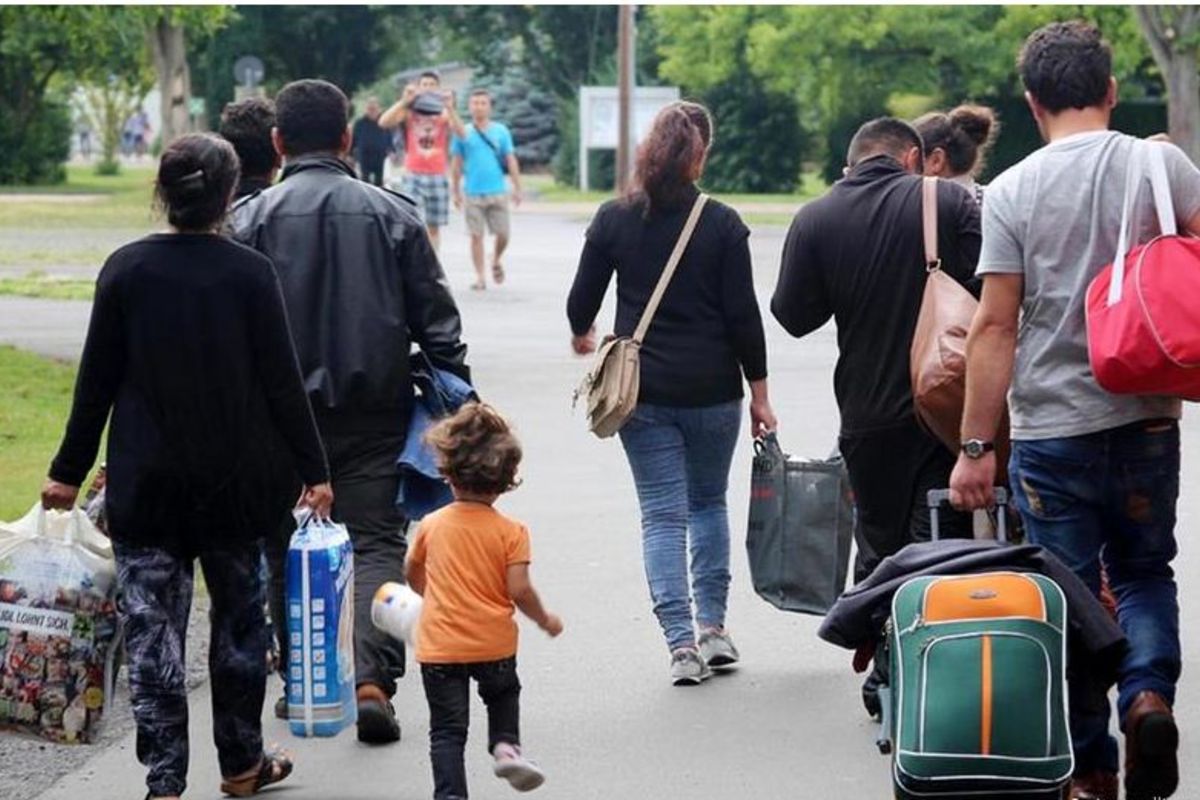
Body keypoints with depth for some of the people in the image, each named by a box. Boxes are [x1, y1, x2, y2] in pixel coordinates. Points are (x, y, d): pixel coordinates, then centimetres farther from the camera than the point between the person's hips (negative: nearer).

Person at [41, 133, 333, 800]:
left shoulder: (127, 269, -5)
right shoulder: (250, 272, -8)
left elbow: (97, 380, -1)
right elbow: (282, 381, -6)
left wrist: (70, 470, 8)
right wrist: (314, 469, 3)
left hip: (146, 486, 0)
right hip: (234, 483, 0)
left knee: (153, 632, 2)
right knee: (239, 619, 16)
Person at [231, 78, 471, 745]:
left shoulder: (252, 218, -2)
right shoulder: (392, 214, 2)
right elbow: (436, 316, 3)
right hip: (375, 411, 0)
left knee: (286, 548, 13)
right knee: (377, 541, 2)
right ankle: (373, 679, -14)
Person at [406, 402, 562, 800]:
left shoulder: (431, 525, 0)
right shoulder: (511, 532, -8)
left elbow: (413, 574, 15)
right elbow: (519, 589, -13)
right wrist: (545, 620, 5)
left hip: (439, 644, 0)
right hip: (494, 643, 0)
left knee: (447, 728, 3)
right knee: (503, 695, 30)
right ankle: (506, 745, 9)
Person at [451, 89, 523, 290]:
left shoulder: (501, 131, 6)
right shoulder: (463, 133, 5)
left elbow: (511, 161, 6)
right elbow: (457, 164, 9)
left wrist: (517, 189, 1)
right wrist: (456, 191, 7)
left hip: (497, 191, 1)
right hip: (473, 193, -1)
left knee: (503, 234, 0)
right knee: (476, 235, -1)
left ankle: (496, 262, 29)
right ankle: (480, 276, 5)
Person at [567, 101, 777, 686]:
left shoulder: (614, 220, -4)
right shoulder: (722, 224, -8)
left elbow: (582, 302, 3)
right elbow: (743, 316, -7)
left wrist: (582, 336, 27)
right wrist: (758, 394, 2)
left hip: (643, 393, 0)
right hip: (712, 390, 0)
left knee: (663, 515, 3)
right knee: (709, 502, 19)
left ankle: (680, 642, -7)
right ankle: (713, 627, 16)